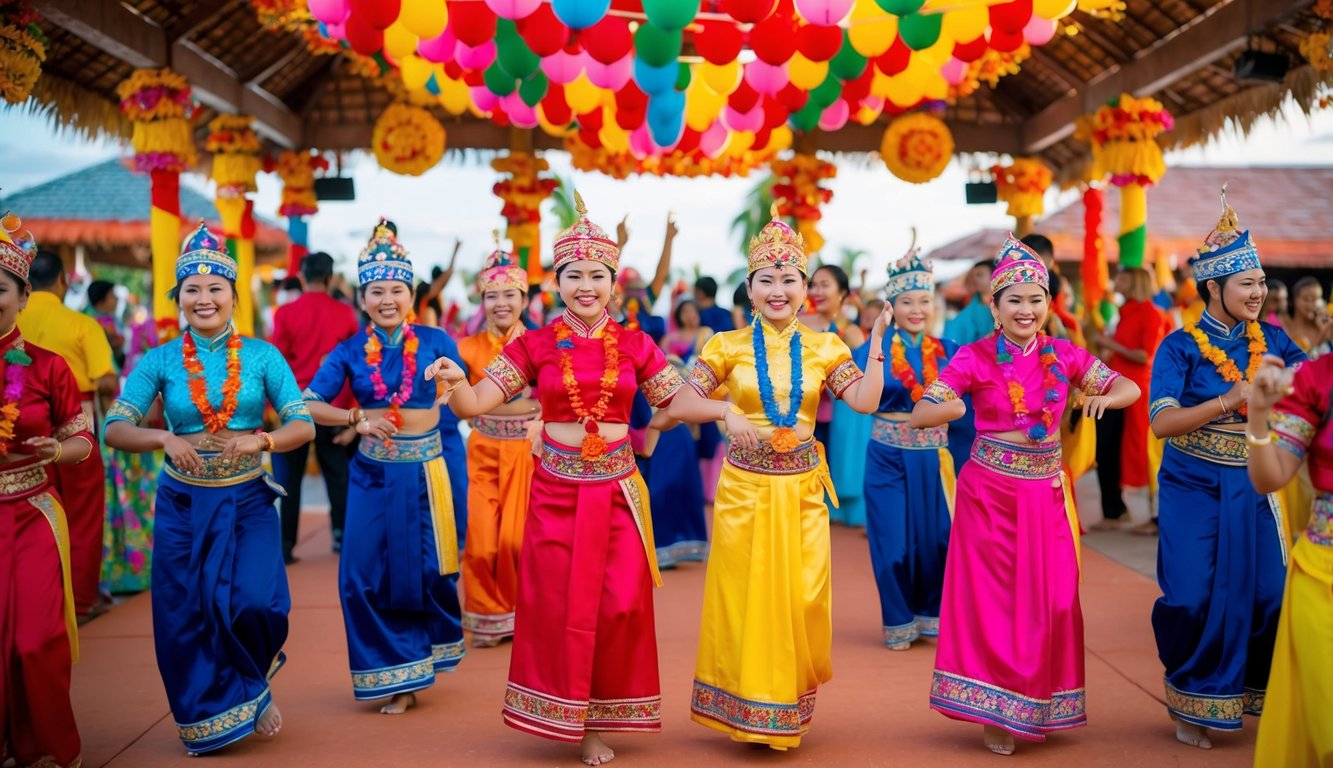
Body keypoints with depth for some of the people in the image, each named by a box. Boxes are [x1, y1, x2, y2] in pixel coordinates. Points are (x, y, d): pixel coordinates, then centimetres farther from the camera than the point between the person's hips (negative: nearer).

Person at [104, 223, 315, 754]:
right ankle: (205, 720, 30)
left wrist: (258, 440, -24)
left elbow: (302, 425, -5)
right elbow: (115, 429, -7)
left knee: (252, 602, -15)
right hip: (183, 504, 1)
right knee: (185, 616, 6)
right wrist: (166, 439, -25)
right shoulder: (160, 361, 0)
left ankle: (253, 687, 19)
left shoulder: (262, 356, -1)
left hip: (248, 500, -1)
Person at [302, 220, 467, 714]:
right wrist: (356, 418, -20)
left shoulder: (435, 342, 0)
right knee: (366, 574, 0)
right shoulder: (349, 351, 1)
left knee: (428, 568, 6)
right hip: (373, 471, 1)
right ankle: (398, 677, 17)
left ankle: (419, 665, 32)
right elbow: (310, 405, -7)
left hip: (424, 468, -1)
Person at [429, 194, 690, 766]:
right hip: (556, 488, -1)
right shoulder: (536, 344, 0)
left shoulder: (635, 345, 3)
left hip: (617, 488, 1)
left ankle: (599, 716, 21)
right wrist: (454, 381, -26)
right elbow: (476, 403, -5)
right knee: (561, 604, 6)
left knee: (621, 604, 2)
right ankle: (569, 715, 25)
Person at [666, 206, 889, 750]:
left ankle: (791, 702, 24)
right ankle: (749, 708, 23)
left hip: (802, 490, 1)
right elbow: (678, 406, -5)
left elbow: (866, 401, -8)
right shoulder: (728, 347, 0)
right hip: (745, 487, -1)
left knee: (803, 598, 1)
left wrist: (878, 340, -10)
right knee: (747, 596, 5)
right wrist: (726, 411, -20)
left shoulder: (824, 348, 4)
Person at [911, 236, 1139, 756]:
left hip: (1047, 494, 3)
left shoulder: (1064, 355, 3)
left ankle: (1037, 706, 24)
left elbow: (1130, 389, 8)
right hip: (989, 492, -3)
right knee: (990, 599, 3)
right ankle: (993, 712, 18)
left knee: (1050, 600, 5)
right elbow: (919, 416, -11)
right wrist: (960, 405, -32)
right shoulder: (974, 358, -6)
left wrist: (1103, 397, -15)